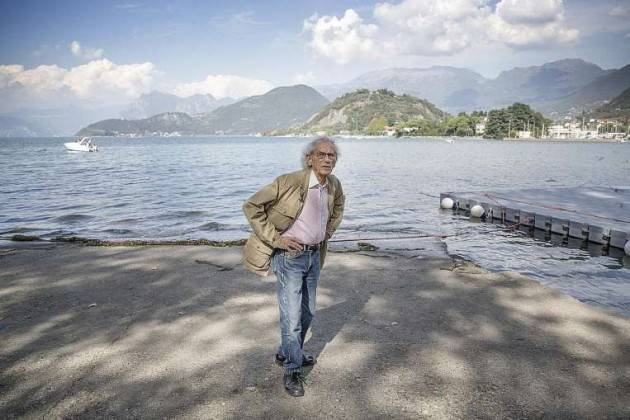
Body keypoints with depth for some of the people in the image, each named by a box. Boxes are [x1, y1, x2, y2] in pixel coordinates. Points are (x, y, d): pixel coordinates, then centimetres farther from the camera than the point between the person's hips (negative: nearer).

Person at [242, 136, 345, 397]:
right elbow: (251, 206, -20)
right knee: (292, 315, -4)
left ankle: (287, 353, 40)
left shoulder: (334, 185, -1)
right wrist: (276, 238, -19)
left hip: (314, 255, 7)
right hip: (289, 256, -7)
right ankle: (292, 371, 15)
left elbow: (338, 204, 24)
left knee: (307, 313, 18)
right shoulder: (290, 182, -22)